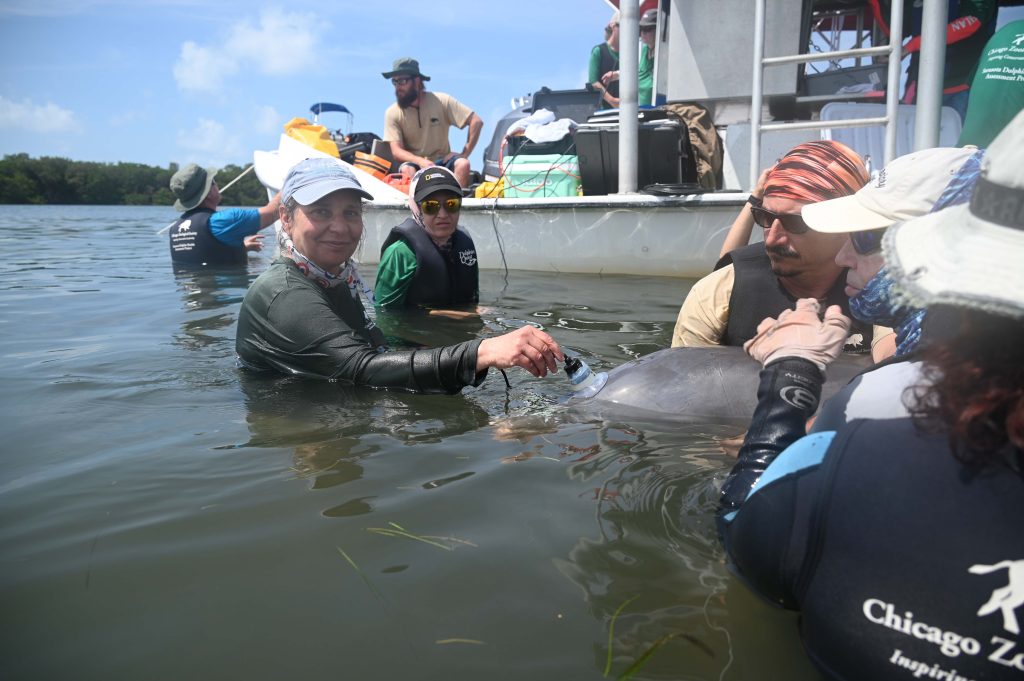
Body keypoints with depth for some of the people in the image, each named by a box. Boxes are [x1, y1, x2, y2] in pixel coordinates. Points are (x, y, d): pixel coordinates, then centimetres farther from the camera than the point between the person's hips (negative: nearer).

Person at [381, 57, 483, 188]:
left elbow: (477, 121, -6)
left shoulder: (441, 101, -4)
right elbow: (396, 151, -10)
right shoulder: (392, 113, -2)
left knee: (463, 164, -29)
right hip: (414, 162, 0)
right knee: (407, 170, -33)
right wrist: (420, 161, -28)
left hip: (442, 161, 1)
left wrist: (464, 154, -12)